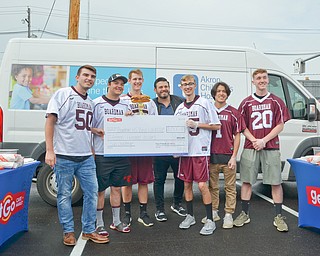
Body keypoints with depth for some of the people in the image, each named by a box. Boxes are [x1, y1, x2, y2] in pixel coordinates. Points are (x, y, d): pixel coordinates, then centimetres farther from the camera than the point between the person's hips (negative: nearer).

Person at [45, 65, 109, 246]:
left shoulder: (91, 102, 15)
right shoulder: (63, 94, -3)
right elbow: (50, 121, -8)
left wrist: (92, 151, 14)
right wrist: (49, 150, -14)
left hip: (86, 157, 6)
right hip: (64, 156, -5)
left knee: (92, 192, 7)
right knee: (64, 195, 5)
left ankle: (89, 230, 21)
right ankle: (69, 232, 21)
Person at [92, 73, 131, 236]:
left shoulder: (125, 106, 14)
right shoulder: (97, 103, -1)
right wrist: (98, 131, -17)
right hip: (101, 154, -4)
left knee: (117, 188, 14)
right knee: (100, 190, 4)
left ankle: (116, 222, 28)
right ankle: (99, 224, 19)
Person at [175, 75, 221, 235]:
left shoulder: (204, 103, -3)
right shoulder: (179, 109, 13)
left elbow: (216, 126, -4)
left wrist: (197, 124, -13)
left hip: (200, 150, -5)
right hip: (185, 150, 5)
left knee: (202, 185, -6)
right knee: (187, 184, 11)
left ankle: (210, 220, 7)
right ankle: (190, 216, 27)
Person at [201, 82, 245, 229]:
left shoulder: (233, 113, 2)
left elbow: (237, 136, 2)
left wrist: (234, 156, -5)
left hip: (228, 156, -2)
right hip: (211, 155, 2)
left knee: (230, 187, 5)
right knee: (212, 186, 12)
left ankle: (228, 215, 16)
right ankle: (213, 212, 26)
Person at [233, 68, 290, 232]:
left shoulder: (276, 102, 5)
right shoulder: (246, 103, 7)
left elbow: (280, 125, 0)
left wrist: (263, 140, -10)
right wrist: (254, 140, -10)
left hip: (271, 147, -1)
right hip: (250, 147, 1)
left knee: (276, 182, 2)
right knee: (247, 181, 5)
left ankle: (279, 217, 15)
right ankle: (244, 214, 18)